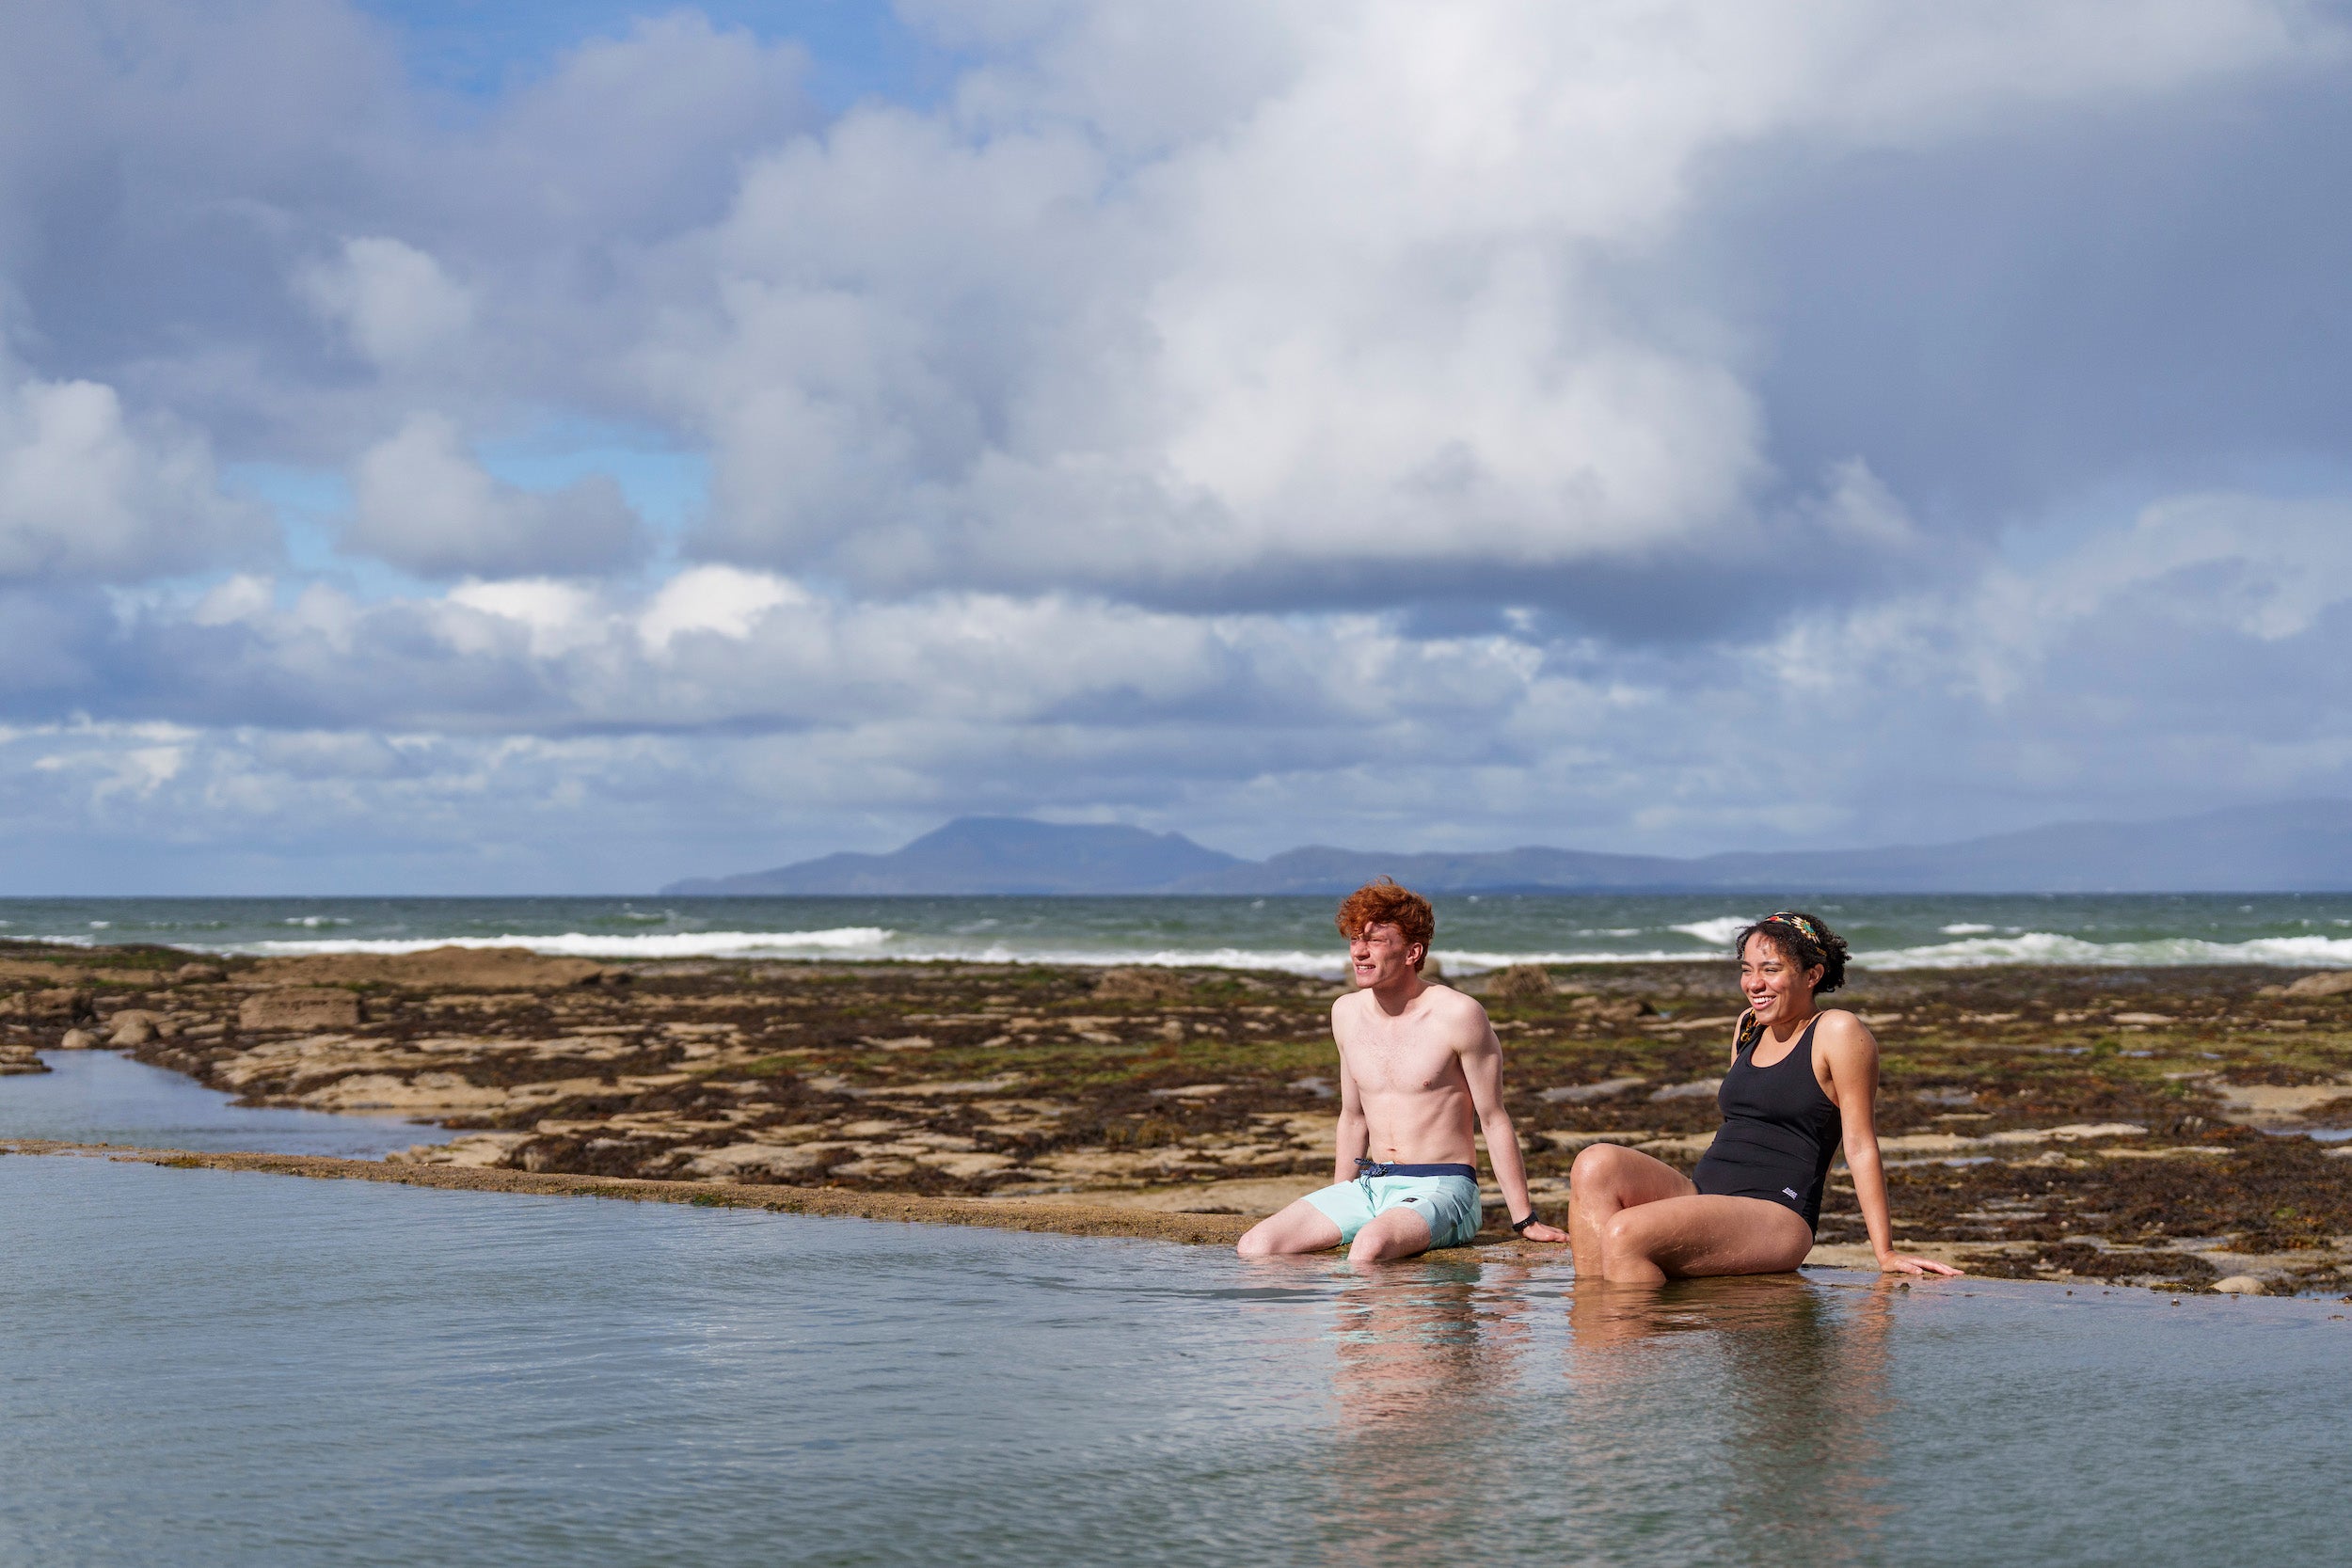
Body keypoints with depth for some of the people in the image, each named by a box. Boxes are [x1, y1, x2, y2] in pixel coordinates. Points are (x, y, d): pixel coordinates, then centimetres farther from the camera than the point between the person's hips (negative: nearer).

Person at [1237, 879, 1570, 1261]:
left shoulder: (1457, 1015, -10)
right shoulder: (1346, 1013, 9)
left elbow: (1494, 1121, -4)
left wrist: (1525, 1221, -4)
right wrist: (1334, 1215, 23)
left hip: (1441, 1187, -6)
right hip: (1369, 1186, 6)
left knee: (1370, 1246, -39)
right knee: (1255, 1246, -14)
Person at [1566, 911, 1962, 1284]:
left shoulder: (1838, 1032, -3)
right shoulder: (1749, 1026, 20)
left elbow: (1860, 1145, -5)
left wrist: (1885, 1253, -6)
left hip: (1776, 1217, -8)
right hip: (1702, 1197, 8)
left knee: (1625, 1234, -31)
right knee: (1597, 1164, -19)